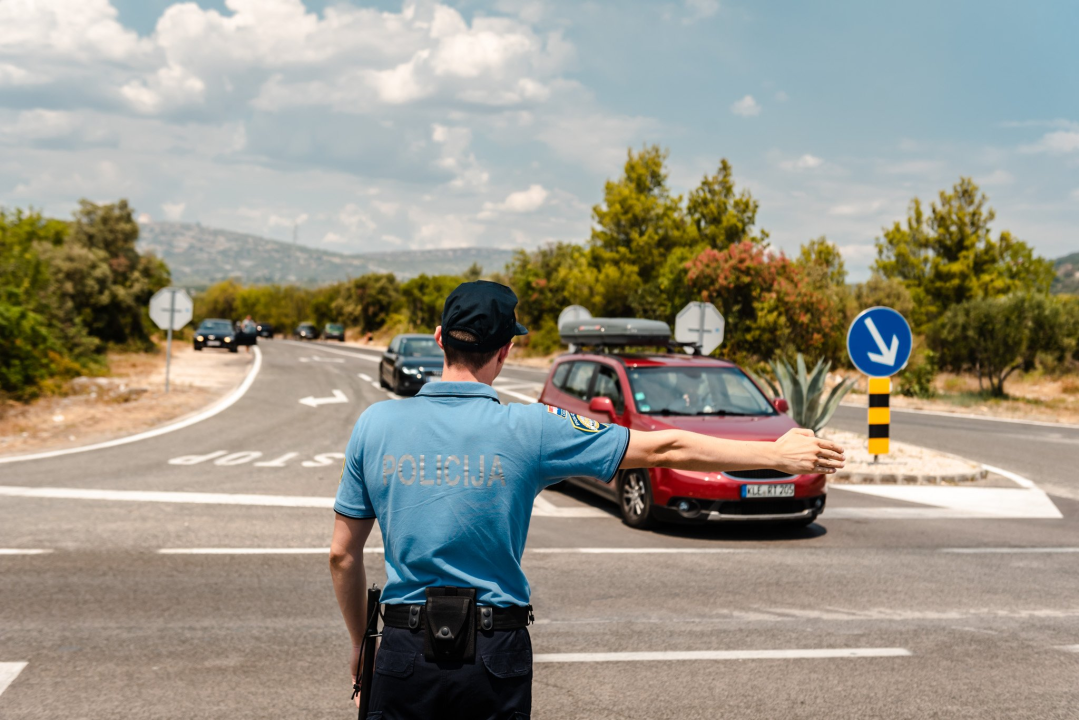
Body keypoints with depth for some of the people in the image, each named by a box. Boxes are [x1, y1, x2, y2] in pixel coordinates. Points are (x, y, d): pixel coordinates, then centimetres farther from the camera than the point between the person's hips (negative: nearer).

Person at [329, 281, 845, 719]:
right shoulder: (530, 429, -8)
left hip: (405, 655, 1)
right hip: (496, 657, -1)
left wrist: (360, 644, 18)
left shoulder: (375, 425, -3)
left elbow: (342, 554, 3)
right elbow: (663, 449, -3)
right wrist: (777, 453, 6)